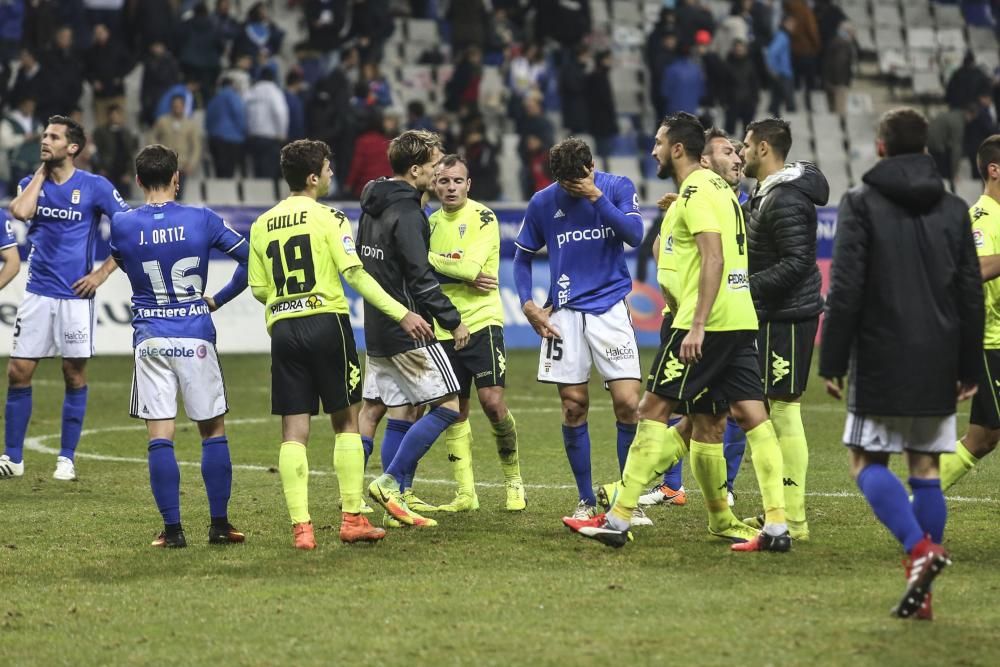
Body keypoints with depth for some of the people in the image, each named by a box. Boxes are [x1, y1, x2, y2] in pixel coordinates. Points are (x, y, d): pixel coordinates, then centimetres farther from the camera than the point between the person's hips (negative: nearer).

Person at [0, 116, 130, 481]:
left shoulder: (95, 186, -4)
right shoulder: (32, 183, 7)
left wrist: (103, 272, -9)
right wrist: (41, 173, -6)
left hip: (75, 295, -3)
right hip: (37, 293, 3)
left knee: (75, 375, 3)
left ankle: (67, 460, 12)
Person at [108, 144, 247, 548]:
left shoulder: (122, 225, -2)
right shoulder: (202, 221, -5)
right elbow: (249, 258, -3)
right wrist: (219, 299, 7)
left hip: (150, 339, 1)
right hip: (195, 337, -1)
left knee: (159, 436, 1)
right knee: (213, 432, 9)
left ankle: (172, 529, -3)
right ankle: (219, 525, 10)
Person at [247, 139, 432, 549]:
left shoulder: (262, 226, 9)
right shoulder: (328, 218, -4)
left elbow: (258, 289, 10)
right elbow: (354, 273, -12)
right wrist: (401, 314, -12)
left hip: (283, 330, 4)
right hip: (326, 322, -4)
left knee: (293, 432, 3)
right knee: (345, 422, 8)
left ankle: (300, 526, -4)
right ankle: (352, 518, 4)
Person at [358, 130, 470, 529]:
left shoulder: (372, 207, 14)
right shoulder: (406, 212, -15)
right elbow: (420, 278, -19)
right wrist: (453, 321, -12)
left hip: (376, 330, 9)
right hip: (408, 331, -9)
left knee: (401, 414, 12)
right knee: (447, 406, -6)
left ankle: (395, 501, 8)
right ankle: (390, 481, -13)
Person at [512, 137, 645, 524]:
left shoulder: (617, 188, -3)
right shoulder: (543, 203, 2)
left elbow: (634, 234, -17)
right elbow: (523, 257, 12)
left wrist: (597, 197, -22)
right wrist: (528, 305, 1)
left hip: (610, 309, -2)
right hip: (566, 314, 2)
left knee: (628, 404, -9)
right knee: (574, 408, 2)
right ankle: (587, 501, 12)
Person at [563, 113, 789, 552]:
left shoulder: (696, 191, -10)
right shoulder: (719, 188, 19)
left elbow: (713, 258, -21)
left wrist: (697, 326, -25)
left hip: (708, 321, -9)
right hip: (741, 319, 9)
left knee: (653, 409, -4)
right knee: (752, 415, 2)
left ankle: (618, 519, -3)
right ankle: (777, 525, -4)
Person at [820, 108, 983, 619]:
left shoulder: (861, 203, -5)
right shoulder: (954, 210, 8)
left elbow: (845, 290, -10)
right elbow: (971, 295, 10)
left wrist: (832, 362, -5)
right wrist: (970, 368, 16)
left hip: (881, 361, -4)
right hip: (938, 365, 4)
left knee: (867, 461, 4)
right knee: (925, 468, 8)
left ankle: (919, 547, -19)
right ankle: (921, 593, 5)